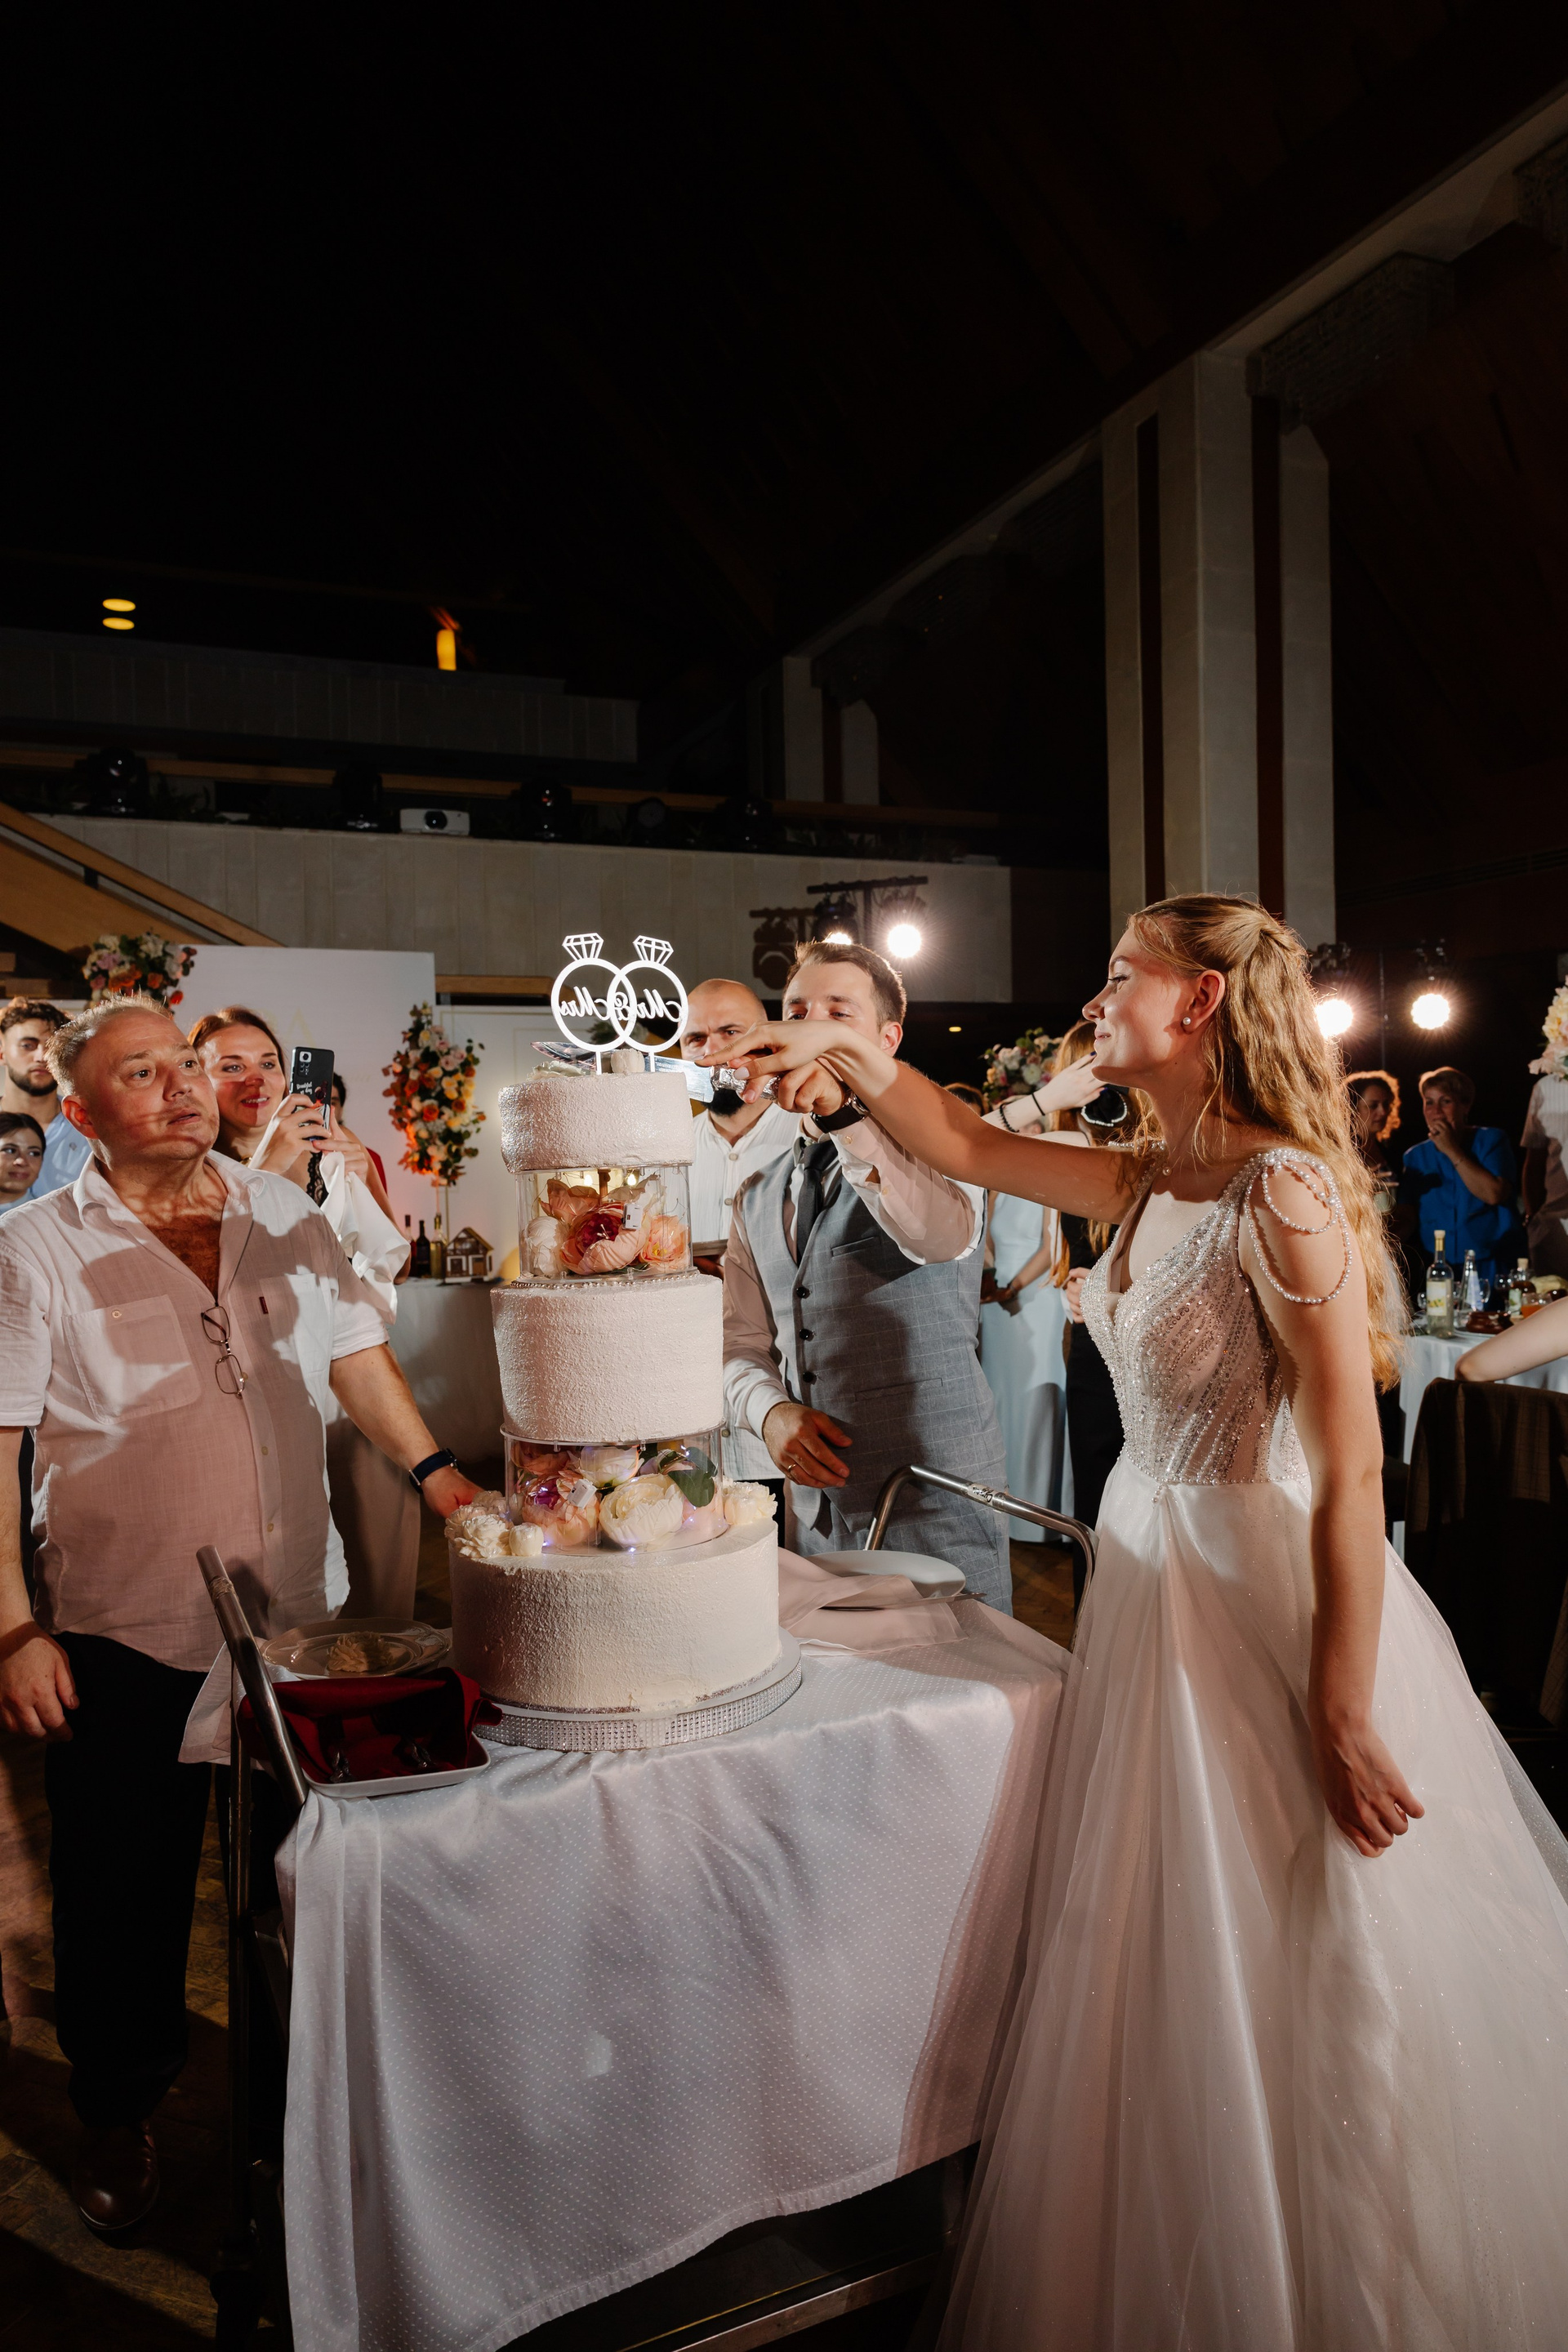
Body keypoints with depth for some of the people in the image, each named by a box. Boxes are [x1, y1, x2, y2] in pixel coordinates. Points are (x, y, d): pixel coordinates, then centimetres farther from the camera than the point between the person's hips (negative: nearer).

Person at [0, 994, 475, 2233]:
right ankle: (121, 2111, 38)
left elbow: (358, 1354, 8)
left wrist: (440, 1472, -2)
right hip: (122, 1632, -3)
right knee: (125, 1888, 13)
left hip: (300, 1613, 4)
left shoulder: (284, 1213, 1)